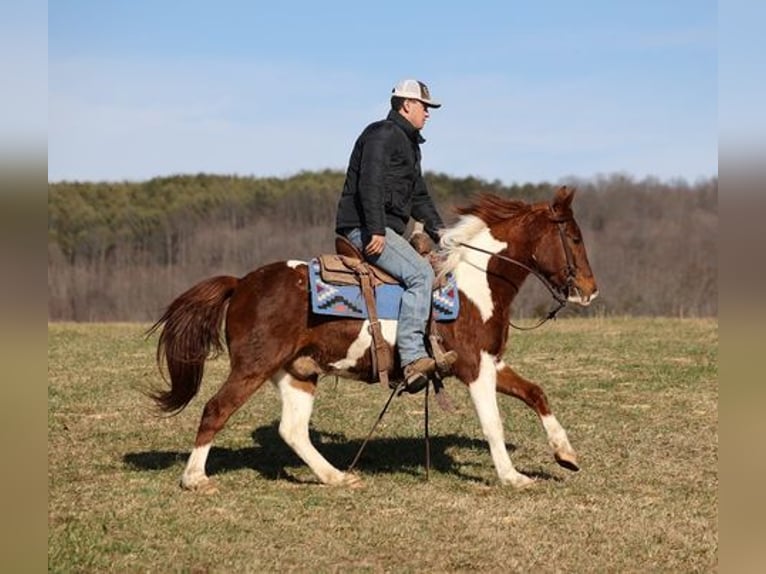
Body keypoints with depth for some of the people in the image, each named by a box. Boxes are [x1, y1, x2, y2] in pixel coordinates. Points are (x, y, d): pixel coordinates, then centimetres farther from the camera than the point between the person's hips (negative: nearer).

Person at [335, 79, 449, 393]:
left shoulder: (409, 143, 24)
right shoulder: (382, 135, -8)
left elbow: (419, 196, 28)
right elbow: (369, 184, -21)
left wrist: (437, 229, 14)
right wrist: (376, 231, -28)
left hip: (385, 229, 11)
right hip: (364, 228, -11)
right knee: (419, 273, -26)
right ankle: (412, 359, -34)